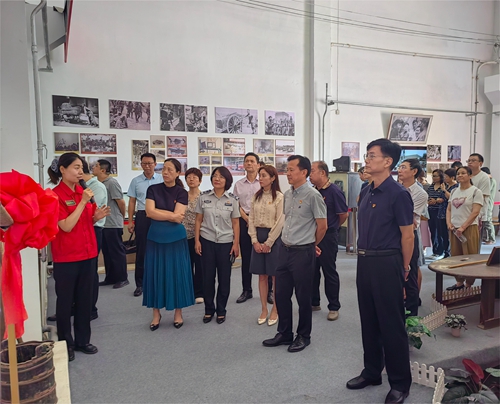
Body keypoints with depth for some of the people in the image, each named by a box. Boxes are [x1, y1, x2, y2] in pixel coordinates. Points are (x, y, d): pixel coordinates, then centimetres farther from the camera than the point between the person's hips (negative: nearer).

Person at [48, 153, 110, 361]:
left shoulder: (83, 191, 7)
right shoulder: (55, 195, -12)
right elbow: (67, 226, -19)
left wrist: (97, 216, -5)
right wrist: (83, 202, -22)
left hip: (88, 253, 6)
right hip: (66, 257, -6)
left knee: (85, 299, 14)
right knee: (65, 301, 7)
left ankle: (83, 340, 27)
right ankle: (65, 344, 21)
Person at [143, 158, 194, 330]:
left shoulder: (182, 192, -3)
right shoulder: (153, 189, 1)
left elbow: (178, 217, -14)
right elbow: (149, 212, -12)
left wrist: (159, 213, -11)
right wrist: (172, 215, -13)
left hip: (176, 238, -1)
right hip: (156, 237, 1)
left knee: (176, 273, 5)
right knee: (155, 273, 6)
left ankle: (178, 312, 19)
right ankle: (156, 313, 19)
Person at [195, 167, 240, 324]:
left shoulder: (233, 199, -1)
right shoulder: (204, 197, 0)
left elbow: (235, 223, 1)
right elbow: (198, 220, 4)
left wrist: (236, 244, -3)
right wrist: (197, 241, -2)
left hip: (226, 242, 0)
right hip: (207, 241, 1)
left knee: (224, 277, 7)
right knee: (208, 277, 6)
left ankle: (221, 310, 22)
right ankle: (208, 309, 23)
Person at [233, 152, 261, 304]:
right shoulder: (238, 184, 10)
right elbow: (237, 206, 7)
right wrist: (247, 219, -6)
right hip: (244, 221, 3)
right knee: (246, 257, 8)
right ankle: (247, 290, 18)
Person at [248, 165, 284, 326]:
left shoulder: (279, 197, -8)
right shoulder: (256, 196, 8)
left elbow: (279, 222, -12)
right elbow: (251, 219, 7)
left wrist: (268, 243, -12)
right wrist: (255, 240, -4)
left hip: (274, 237, -5)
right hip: (258, 237, 5)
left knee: (275, 276, 4)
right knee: (262, 275, 9)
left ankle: (275, 310, 16)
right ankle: (264, 309, 19)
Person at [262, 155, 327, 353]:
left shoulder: (312, 195, -13)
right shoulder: (287, 194, 8)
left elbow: (322, 225, -7)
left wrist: (312, 245, 6)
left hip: (302, 252, -7)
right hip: (285, 249, 7)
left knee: (303, 297, 8)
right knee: (281, 294, 13)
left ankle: (303, 336, 26)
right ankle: (284, 334, 29)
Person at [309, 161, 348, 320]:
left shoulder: (334, 191, -13)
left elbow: (344, 214, -7)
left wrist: (332, 228, 6)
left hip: (327, 237, -6)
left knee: (329, 272, 4)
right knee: (312, 270, 14)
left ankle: (334, 307, 17)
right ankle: (314, 302, 29)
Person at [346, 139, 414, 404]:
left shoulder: (398, 194, -13)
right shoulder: (366, 192, 10)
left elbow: (407, 234, -10)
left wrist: (404, 268, -3)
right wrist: (364, 257, 17)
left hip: (386, 263, -8)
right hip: (365, 262, 8)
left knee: (392, 325, 3)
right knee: (369, 321, 17)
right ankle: (372, 372, 33)